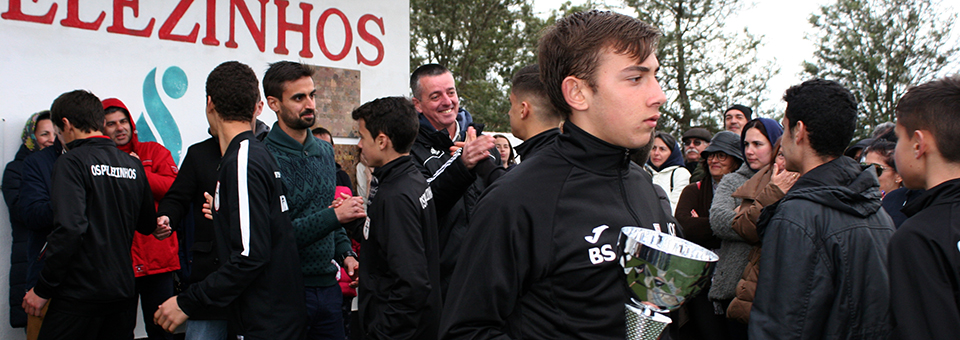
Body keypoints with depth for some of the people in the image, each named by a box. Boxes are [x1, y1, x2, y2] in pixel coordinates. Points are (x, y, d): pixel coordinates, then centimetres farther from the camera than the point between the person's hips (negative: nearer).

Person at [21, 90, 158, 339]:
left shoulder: (71, 163, -10)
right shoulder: (133, 165, 8)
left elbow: (69, 229, -21)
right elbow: (147, 226, 16)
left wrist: (42, 289, -14)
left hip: (80, 295, -6)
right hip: (124, 291, 6)